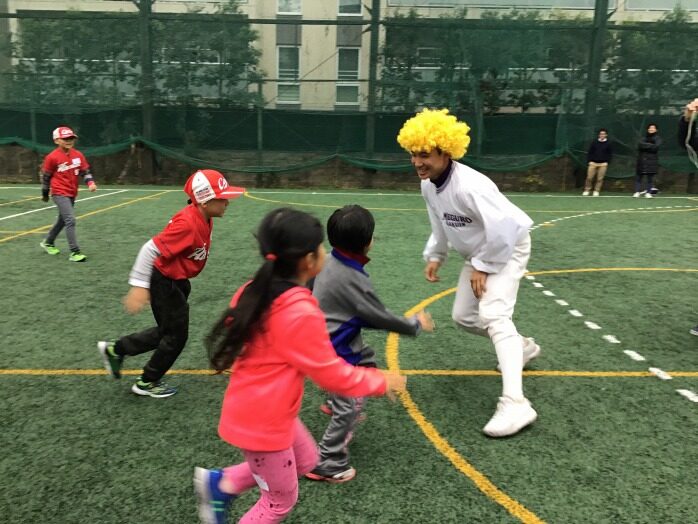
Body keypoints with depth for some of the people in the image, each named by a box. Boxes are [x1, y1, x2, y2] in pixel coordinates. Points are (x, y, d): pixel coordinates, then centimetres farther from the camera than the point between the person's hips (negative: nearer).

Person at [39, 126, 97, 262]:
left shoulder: (78, 155, 1)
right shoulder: (52, 157, -11)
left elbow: (85, 171, 6)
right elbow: (45, 176, -2)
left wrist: (90, 182, -14)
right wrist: (45, 194, 6)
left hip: (72, 194, 7)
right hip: (59, 193, -7)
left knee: (62, 220, 21)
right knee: (70, 220, -17)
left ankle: (48, 242, 44)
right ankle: (75, 252, -14)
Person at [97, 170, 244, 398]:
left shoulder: (204, 218, -3)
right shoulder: (187, 223, -31)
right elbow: (151, 249, -31)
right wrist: (139, 286, -31)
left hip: (177, 282, 9)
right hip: (164, 283, -9)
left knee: (168, 331, 21)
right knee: (176, 336, 6)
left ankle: (115, 349, 35)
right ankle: (147, 383, 27)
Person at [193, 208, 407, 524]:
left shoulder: (257, 292, -6)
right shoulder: (301, 314, -29)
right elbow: (331, 374, -20)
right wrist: (381, 382, -6)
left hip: (254, 410, 8)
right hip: (262, 422, -8)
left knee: (306, 460, 27)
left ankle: (221, 483, 27)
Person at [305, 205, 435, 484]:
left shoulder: (329, 262, -4)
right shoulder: (354, 281, -28)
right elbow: (380, 317, -18)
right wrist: (415, 325, -4)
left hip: (339, 339, 9)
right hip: (334, 351, -9)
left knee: (367, 359, 29)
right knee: (350, 407, 1)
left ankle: (337, 402, 43)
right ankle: (327, 464, 13)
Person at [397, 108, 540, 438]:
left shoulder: (468, 185, -34)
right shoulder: (428, 186, -7)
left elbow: (503, 230, -34)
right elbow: (440, 225, 9)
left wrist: (483, 267, -25)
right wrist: (435, 257, 2)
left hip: (508, 247, -9)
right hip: (478, 252, 9)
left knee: (493, 314, -26)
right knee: (463, 316, 13)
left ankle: (514, 403, -28)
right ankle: (522, 347, 37)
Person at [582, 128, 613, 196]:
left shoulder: (608, 144, 5)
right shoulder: (594, 143, 7)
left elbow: (610, 154, 7)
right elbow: (590, 153, 7)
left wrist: (607, 162, -3)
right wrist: (589, 161, -1)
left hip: (603, 164, 0)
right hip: (593, 163, 0)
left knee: (600, 179, 0)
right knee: (589, 177, -4)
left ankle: (596, 191, 8)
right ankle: (586, 191, 5)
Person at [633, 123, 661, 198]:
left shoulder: (657, 138, 6)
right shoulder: (644, 138, 14)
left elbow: (656, 147, -11)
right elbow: (640, 144, -7)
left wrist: (646, 146, -9)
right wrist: (651, 145, -11)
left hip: (652, 161, -2)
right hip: (642, 160, 2)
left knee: (650, 178, -2)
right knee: (638, 176, -1)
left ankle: (648, 192, 4)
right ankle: (637, 191, 5)